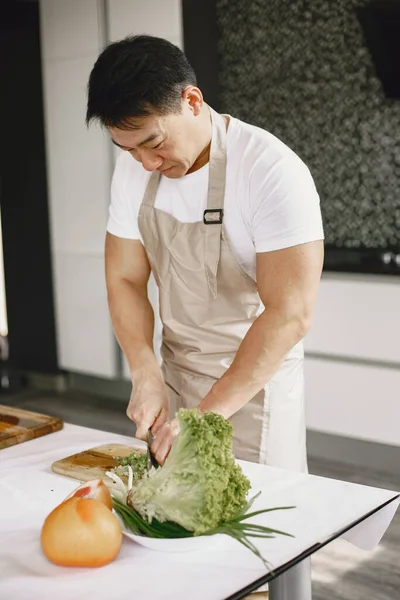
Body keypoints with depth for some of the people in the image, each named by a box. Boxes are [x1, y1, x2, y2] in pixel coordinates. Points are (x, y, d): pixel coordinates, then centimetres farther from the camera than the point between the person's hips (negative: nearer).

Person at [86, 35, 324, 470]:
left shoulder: (272, 171, -23)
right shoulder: (133, 167, -5)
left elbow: (290, 315, -26)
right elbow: (125, 280, 0)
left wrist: (208, 414, -28)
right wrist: (146, 376, -15)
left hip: (255, 375, -5)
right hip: (175, 372, 5)